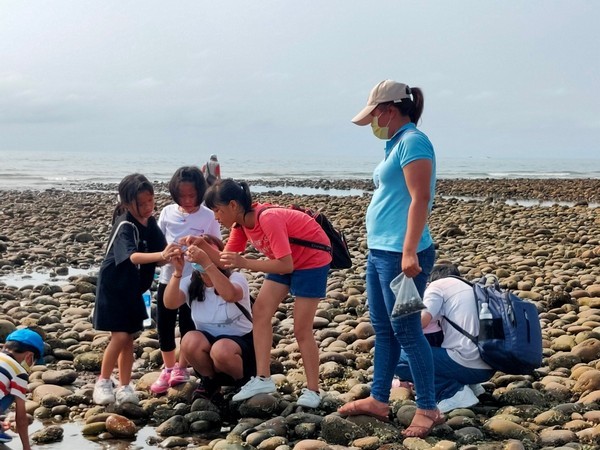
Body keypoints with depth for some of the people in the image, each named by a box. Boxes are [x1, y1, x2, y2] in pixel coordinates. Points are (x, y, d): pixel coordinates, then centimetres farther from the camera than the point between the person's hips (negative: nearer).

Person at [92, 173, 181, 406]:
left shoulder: (150, 222, -1)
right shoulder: (125, 226, -24)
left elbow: (162, 248, -4)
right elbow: (133, 256, -41)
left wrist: (175, 252, -27)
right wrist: (161, 255, -56)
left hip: (133, 288, 7)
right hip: (113, 287, -7)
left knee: (129, 337, 9)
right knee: (120, 335, -12)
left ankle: (125, 387, 16)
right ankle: (102, 383, 4)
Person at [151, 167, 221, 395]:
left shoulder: (208, 216, -7)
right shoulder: (167, 212, 0)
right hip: (168, 278, 3)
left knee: (188, 326, 7)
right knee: (164, 325, 9)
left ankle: (181, 367, 26)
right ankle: (168, 368, 26)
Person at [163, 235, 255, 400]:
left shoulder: (236, 278, -13)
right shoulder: (190, 283, -2)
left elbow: (229, 294, -39)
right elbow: (170, 303, -22)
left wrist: (206, 262, -48)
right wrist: (178, 271, -37)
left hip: (241, 342, -3)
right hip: (207, 343, 3)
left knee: (221, 350, -37)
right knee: (190, 341, -31)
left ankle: (244, 382, -4)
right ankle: (210, 380, -2)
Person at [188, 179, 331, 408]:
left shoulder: (268, 219, -33)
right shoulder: (241, 223, -7)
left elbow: (286, 265, -34)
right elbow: (226, 260, -2)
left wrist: (245, 263, -34)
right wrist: (202, 246, -18)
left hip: (312, 259, -8)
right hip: (286, 260, 9)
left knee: (301, 329, -7)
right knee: (260, 311, 0)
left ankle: (312, 391, 4)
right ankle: (263, 379, 4)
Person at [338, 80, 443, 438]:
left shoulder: (413, 141, -13)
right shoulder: (396, 143, 16)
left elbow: (421, 199, -21)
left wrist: (409, 252, -26)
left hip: (400, 254, -10)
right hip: (380, 251, 10)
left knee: (406, 331, -5)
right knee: (383, 330, 15)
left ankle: (428, 409, 4)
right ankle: (379, 400, 26)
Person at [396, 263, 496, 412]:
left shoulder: (438, 284, 4)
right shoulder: (472, 288, 26)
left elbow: (421, 321, -12)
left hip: (467, 364, -8)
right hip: (488, 369, 9)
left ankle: (452, 392, -9)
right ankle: (469, 384, 11)